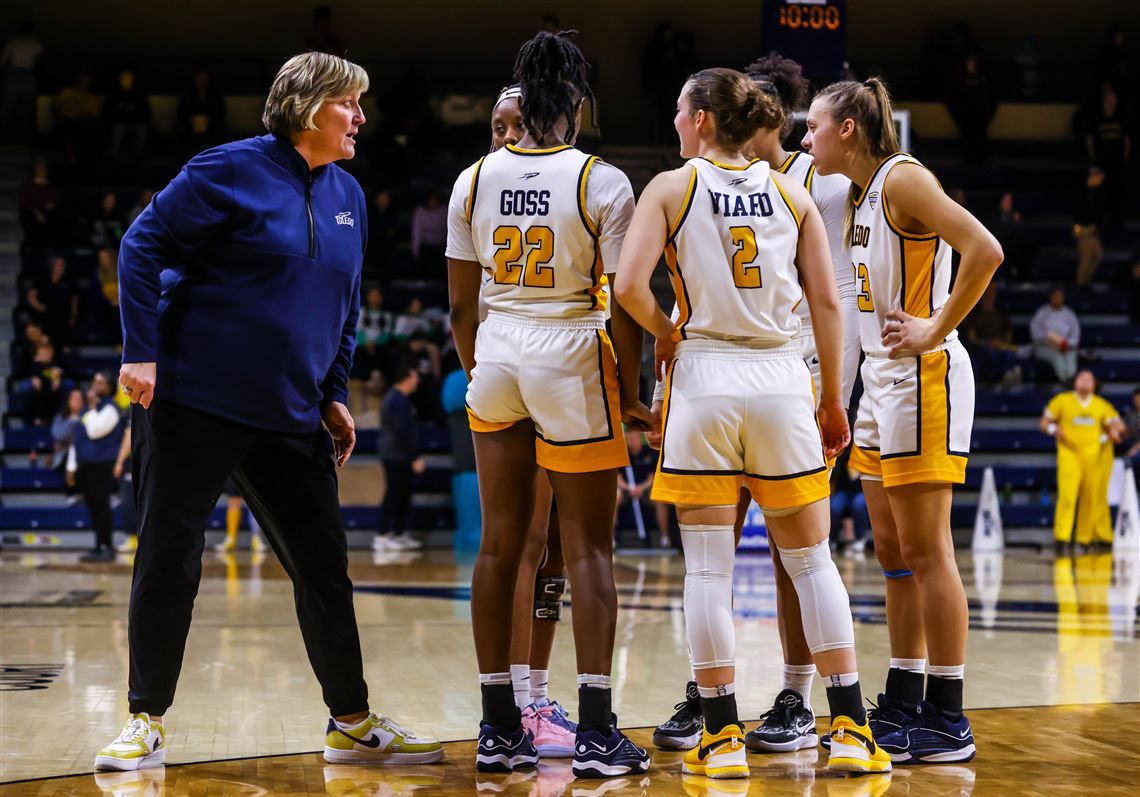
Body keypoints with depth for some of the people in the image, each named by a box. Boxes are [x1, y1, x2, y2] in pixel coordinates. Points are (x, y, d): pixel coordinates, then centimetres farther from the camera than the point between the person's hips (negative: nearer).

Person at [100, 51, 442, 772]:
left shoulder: (348, 196, 11)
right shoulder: (233, 170, -8)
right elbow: (144, 246, -9)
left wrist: (335, 395, 15)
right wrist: (141, 353, -14)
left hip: (291, 416, 6)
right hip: (192, 405, -6)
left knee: (325, 568, 6)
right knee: (168, 564, 0)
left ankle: (353, 724, 17)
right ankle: (147, 723, 14)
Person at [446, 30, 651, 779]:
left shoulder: (475, 179, 3)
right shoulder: (603, 182, -9)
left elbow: (460, 303, 6)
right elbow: (624, 303, -11)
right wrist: (629, 394, 0)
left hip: (497, 357, 4)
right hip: (574, 360, -4)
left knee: (500, 544, 10)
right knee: (588, 549, 2)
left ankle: (499, 729, 14)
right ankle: (596, 732, 1)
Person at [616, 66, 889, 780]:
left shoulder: (671, 187, 0)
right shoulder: (791, 193, 8)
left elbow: (629, 286, -12)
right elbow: (827, 301, 4)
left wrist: (667, 334, 8)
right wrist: (833, 401, 11)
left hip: (704, 377, -2)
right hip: (781, 379, 2)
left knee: (709, 568, 3)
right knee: (812, 561, 10)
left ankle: (723, 736, 5)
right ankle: (852, 730, 8)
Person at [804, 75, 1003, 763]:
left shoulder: (903, 179, -13)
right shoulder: (860, 197, 15)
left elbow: (985, 250, -25)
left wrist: (934, 332, -20)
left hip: (924, 378, -10)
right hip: (881, 380, 10)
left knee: (925, 552, -6)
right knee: (894, 553, 12)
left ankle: (948, 723, 0)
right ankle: (903, 706, 20)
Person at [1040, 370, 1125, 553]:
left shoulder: (1101, 405, 12)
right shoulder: (1062, 400, 5)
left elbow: (1117, 424, 12)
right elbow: (1045, 422, 6)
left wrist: (1115, 431, -10)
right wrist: (1053, 429, -15)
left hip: (1095, 456, 3)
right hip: (1069, 453, -3)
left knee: (1091, 499, 3)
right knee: (1067, 495, -17)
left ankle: (1084, 540, 13)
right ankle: (1061, 537, -19)